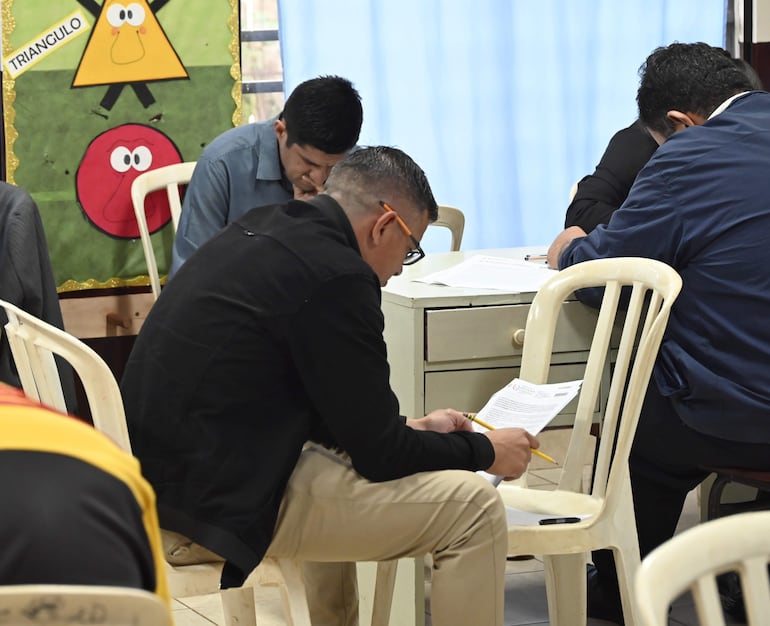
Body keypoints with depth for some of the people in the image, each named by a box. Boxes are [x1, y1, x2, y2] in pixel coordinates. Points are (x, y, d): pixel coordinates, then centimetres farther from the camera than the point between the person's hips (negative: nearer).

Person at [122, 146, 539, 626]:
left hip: (163, 470, 10)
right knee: (474, 507, -5)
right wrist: (485, 452, 5)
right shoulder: (336, 276, -16)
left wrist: (413, 428, 25)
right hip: (233, 500, -10)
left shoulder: (259, 230, 11)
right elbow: (380, 454, -10)